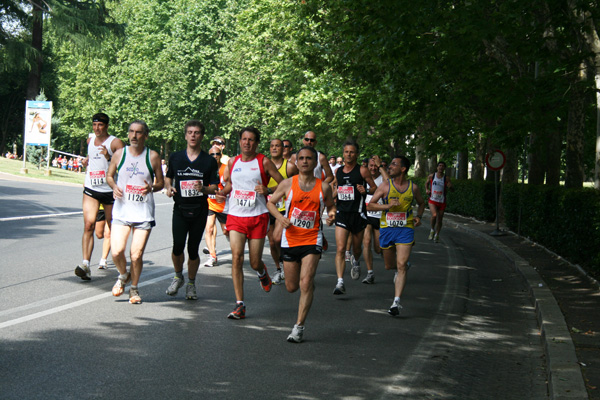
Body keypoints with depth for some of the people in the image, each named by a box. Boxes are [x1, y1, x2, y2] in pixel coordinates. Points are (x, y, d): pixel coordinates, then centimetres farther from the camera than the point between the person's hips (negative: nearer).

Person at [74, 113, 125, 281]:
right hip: (91, 190, 3)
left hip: (110, 190, -3)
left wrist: (109, 157, -27)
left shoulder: (115, 143, -6)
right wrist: (87, 159, 16)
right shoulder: (90, 140, 12)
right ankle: (85, 264, -23)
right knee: (89, 225, -13)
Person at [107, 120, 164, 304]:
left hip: (144, 213, -1)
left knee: (136, 255, -3)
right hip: (121, 211, 1)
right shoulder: (119, 154, 4)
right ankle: (123, 276, 22)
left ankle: (134, 288, 20)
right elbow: (109, 175, 17)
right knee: (117, 251, -10)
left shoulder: (153, 156, 1)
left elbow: (161, 183, 8)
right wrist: (114, 186, -5)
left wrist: (151, 188, -14)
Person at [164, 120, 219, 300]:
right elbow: (168, 177, 20)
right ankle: (178, 276, 18)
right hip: (180, 209, 1)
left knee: (193, 249, 2)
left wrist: (204, 188, -19)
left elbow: (214, 188, 2)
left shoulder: (209, 161, 2)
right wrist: (168, 188, -2)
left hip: (199, 210, -1)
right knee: (178, 247, -10)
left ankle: (191, 284, 21)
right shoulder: (175, 157, 7)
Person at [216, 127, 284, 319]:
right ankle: (240, 305, -10)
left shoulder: (264, 162, -2)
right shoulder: (232, 162, 9)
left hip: (258, 217, -2)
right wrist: (222, 192, 3)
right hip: (236, 217, 2)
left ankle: (262, 272, 43)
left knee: (255, 263, 3)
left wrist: (267, 191, -18)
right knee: (236, 257, -13)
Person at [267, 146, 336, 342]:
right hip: (290, 239, 1)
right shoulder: (288, 184, -1)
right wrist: (280, 217, -10)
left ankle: (299, 326, -7)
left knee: (306, 283, -16)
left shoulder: (323, 187, 0)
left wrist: (331, 213, -7)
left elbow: (330, 205, 17)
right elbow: (271, 203, 9)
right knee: (291, 287, 10)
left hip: (312, 239, -1)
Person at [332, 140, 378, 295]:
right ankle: (340, 282, -16)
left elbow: (375, 188, 1)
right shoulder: (338, 172, 9)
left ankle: (356, 262, 51)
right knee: (340, 249, -12)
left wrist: (366, 190, -19)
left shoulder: (362, 170, -3)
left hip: (358, 213, -2)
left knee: (356, 248, 14)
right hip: (342, 213, 2)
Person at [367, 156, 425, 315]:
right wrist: (388, 205, -18)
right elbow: (370, 205, -3)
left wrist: (418, 216, 2)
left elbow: (421, 203, 21)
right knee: (389, 265, 13)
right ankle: (404, 265, 50)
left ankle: (396, 302, -14)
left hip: (405, 229, -1)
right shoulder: (385, 185, -2)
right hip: (387, 229, 1)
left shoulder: (413, 187, 2)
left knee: (401, 266, -14)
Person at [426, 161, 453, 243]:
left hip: (442, 202, 1)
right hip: (432, 200, -1)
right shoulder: (431, 176, 0)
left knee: (439, 219, 8)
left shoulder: (446, 178, -3)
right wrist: (427, 189, 1)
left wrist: (450, 187, -26)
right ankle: (432, 230, 0)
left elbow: (452, 189, -3)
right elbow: (427, 183, 20)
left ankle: (437, 235, 28)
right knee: (434, 215, -25)